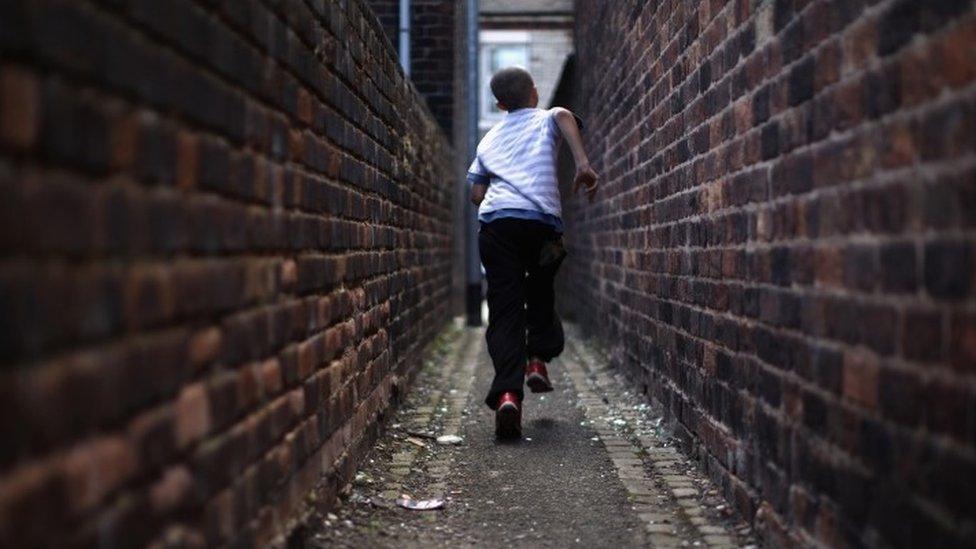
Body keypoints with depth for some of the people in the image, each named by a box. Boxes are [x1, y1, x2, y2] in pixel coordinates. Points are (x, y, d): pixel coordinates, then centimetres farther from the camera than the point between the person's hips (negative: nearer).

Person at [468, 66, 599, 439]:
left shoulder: (490, 138, 27)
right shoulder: (547, 119, 18)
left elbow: (476, 192, 20)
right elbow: (564, 115, -8)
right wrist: (583, 164, -18)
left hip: (496, 222, 2)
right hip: (542, 222, -1)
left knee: (504, 309, -4)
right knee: (540, 292, 25)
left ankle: (507, 393, -21)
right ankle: (538, 360, 10)